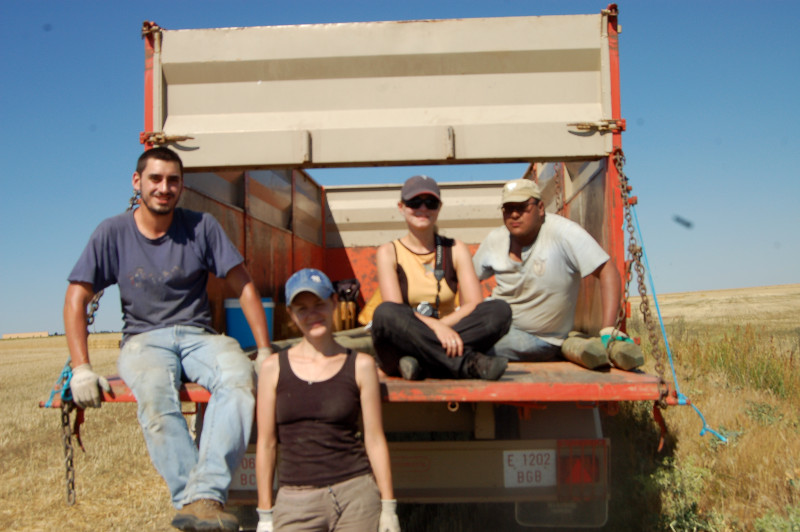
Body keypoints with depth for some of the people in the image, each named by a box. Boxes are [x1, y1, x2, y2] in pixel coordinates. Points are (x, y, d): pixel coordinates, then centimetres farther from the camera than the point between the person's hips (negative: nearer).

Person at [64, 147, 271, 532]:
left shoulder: (201, 227, 3)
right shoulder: (113, 233, 3)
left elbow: (244, 287, 3)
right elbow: (76, 299, 3)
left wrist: (265, 352, -3)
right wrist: (82, 368, -10)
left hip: (198, 334, 1)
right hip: (143, 340, 0)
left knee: (239, 377, -34)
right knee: (154, 394, -37)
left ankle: (203, 498, -41)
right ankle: (192, 499, -39)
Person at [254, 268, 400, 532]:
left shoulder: (361, 365, 2)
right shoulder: (273, 368, 3)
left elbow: (375, 440, 3)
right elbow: (266, 444, 5)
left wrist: (388, 507, 2)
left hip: (355, 494, 0)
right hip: (295, 501, 0)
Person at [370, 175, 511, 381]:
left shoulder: (455, 250, 11)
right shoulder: (388, 253, 3)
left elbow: (474, 304, -2)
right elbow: (393, 312, -12)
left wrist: (442, 326, -20)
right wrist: (434, 326, -28)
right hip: (401, 350, -2)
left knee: (500, 310, -21)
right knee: (384, 313, -34)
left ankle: (420, 364, -32)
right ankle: (467, 363, -34)